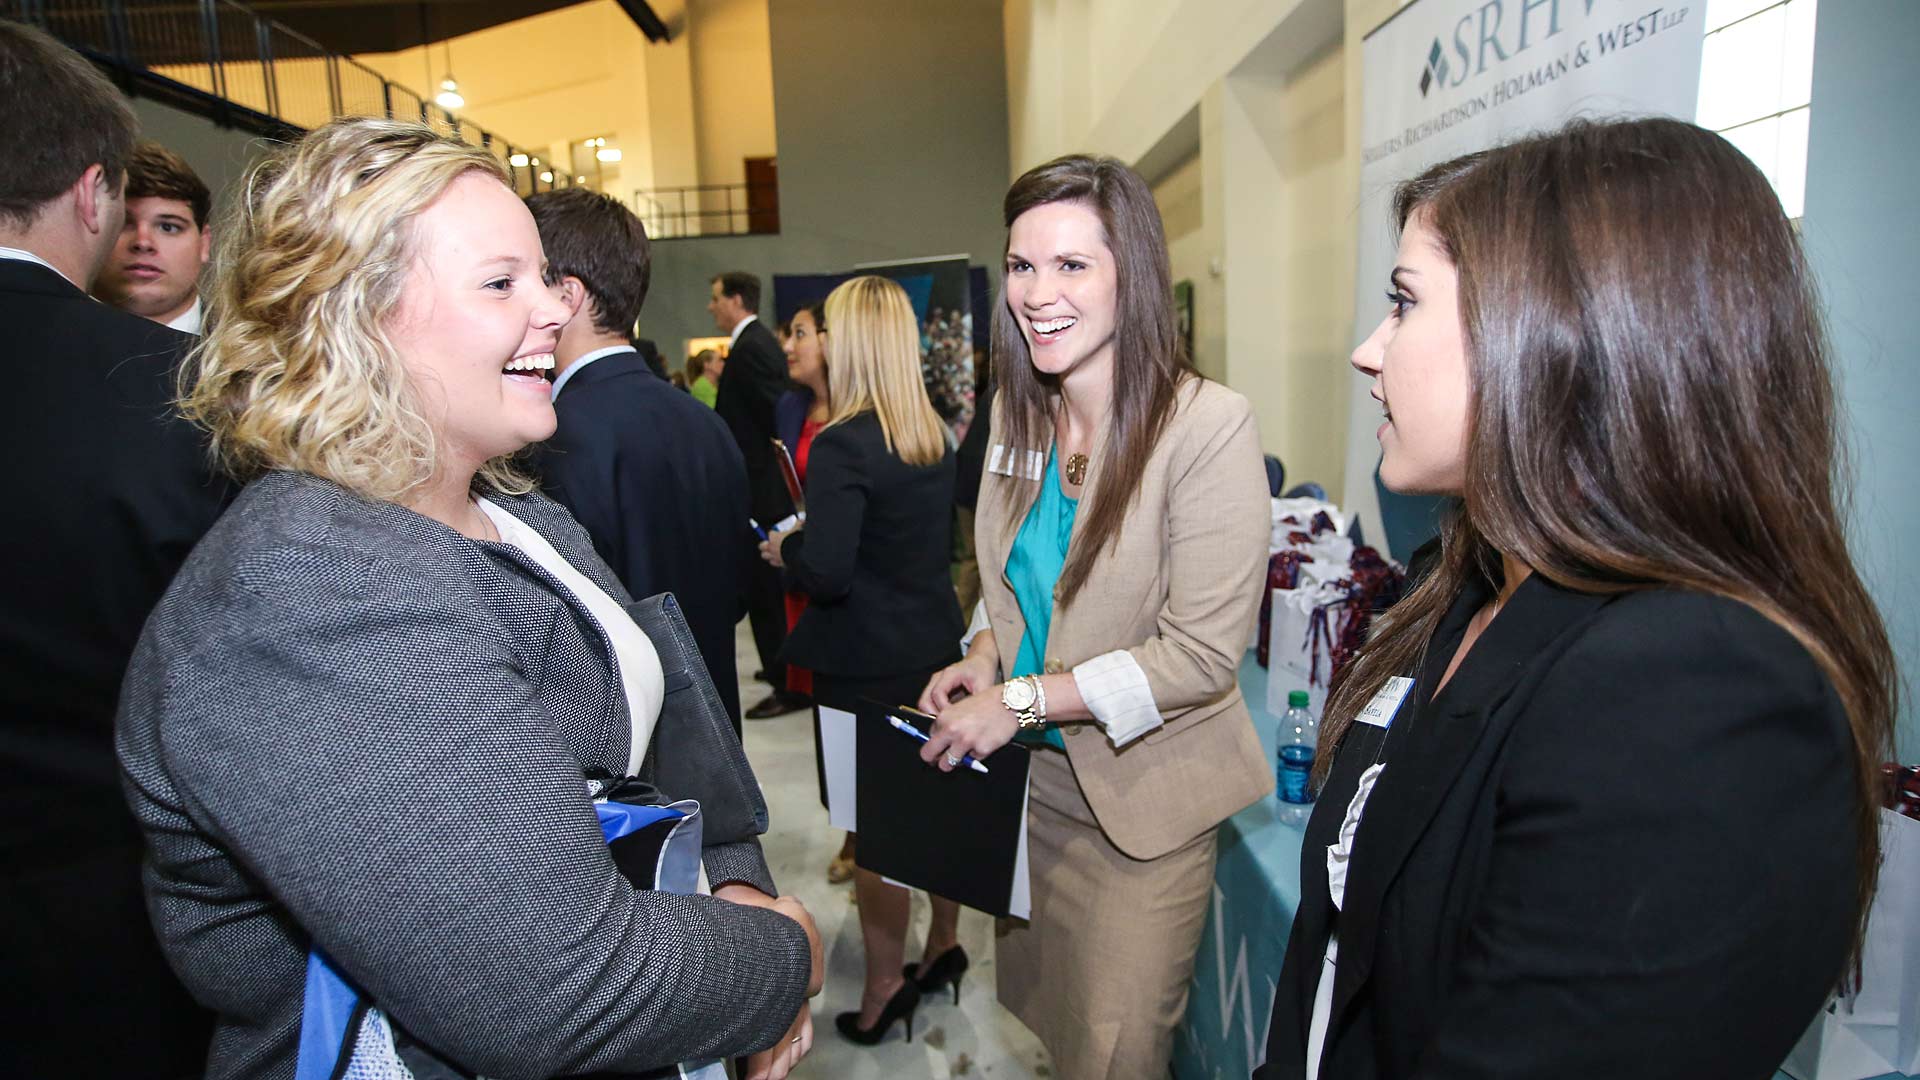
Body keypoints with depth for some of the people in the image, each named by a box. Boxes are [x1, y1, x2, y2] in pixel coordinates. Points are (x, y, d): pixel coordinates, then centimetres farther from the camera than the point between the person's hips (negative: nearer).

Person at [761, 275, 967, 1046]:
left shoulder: (841, 445, -20)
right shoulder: (935, 436, 3)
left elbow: (825, 572, -26)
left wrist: (783, 550, -4)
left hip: (865, 664, -7)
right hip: (934, 645, 7)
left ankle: (884, 992, 23)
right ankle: (945, 944, 38)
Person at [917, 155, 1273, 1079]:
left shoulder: (1210, 428, -21)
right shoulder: (1018, 411, 1)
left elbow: (1202, 652, -21)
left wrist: (1022, 700, -21)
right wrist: (986, 654, -6)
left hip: (1143, 795, -6)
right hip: (1031, 771, 6)